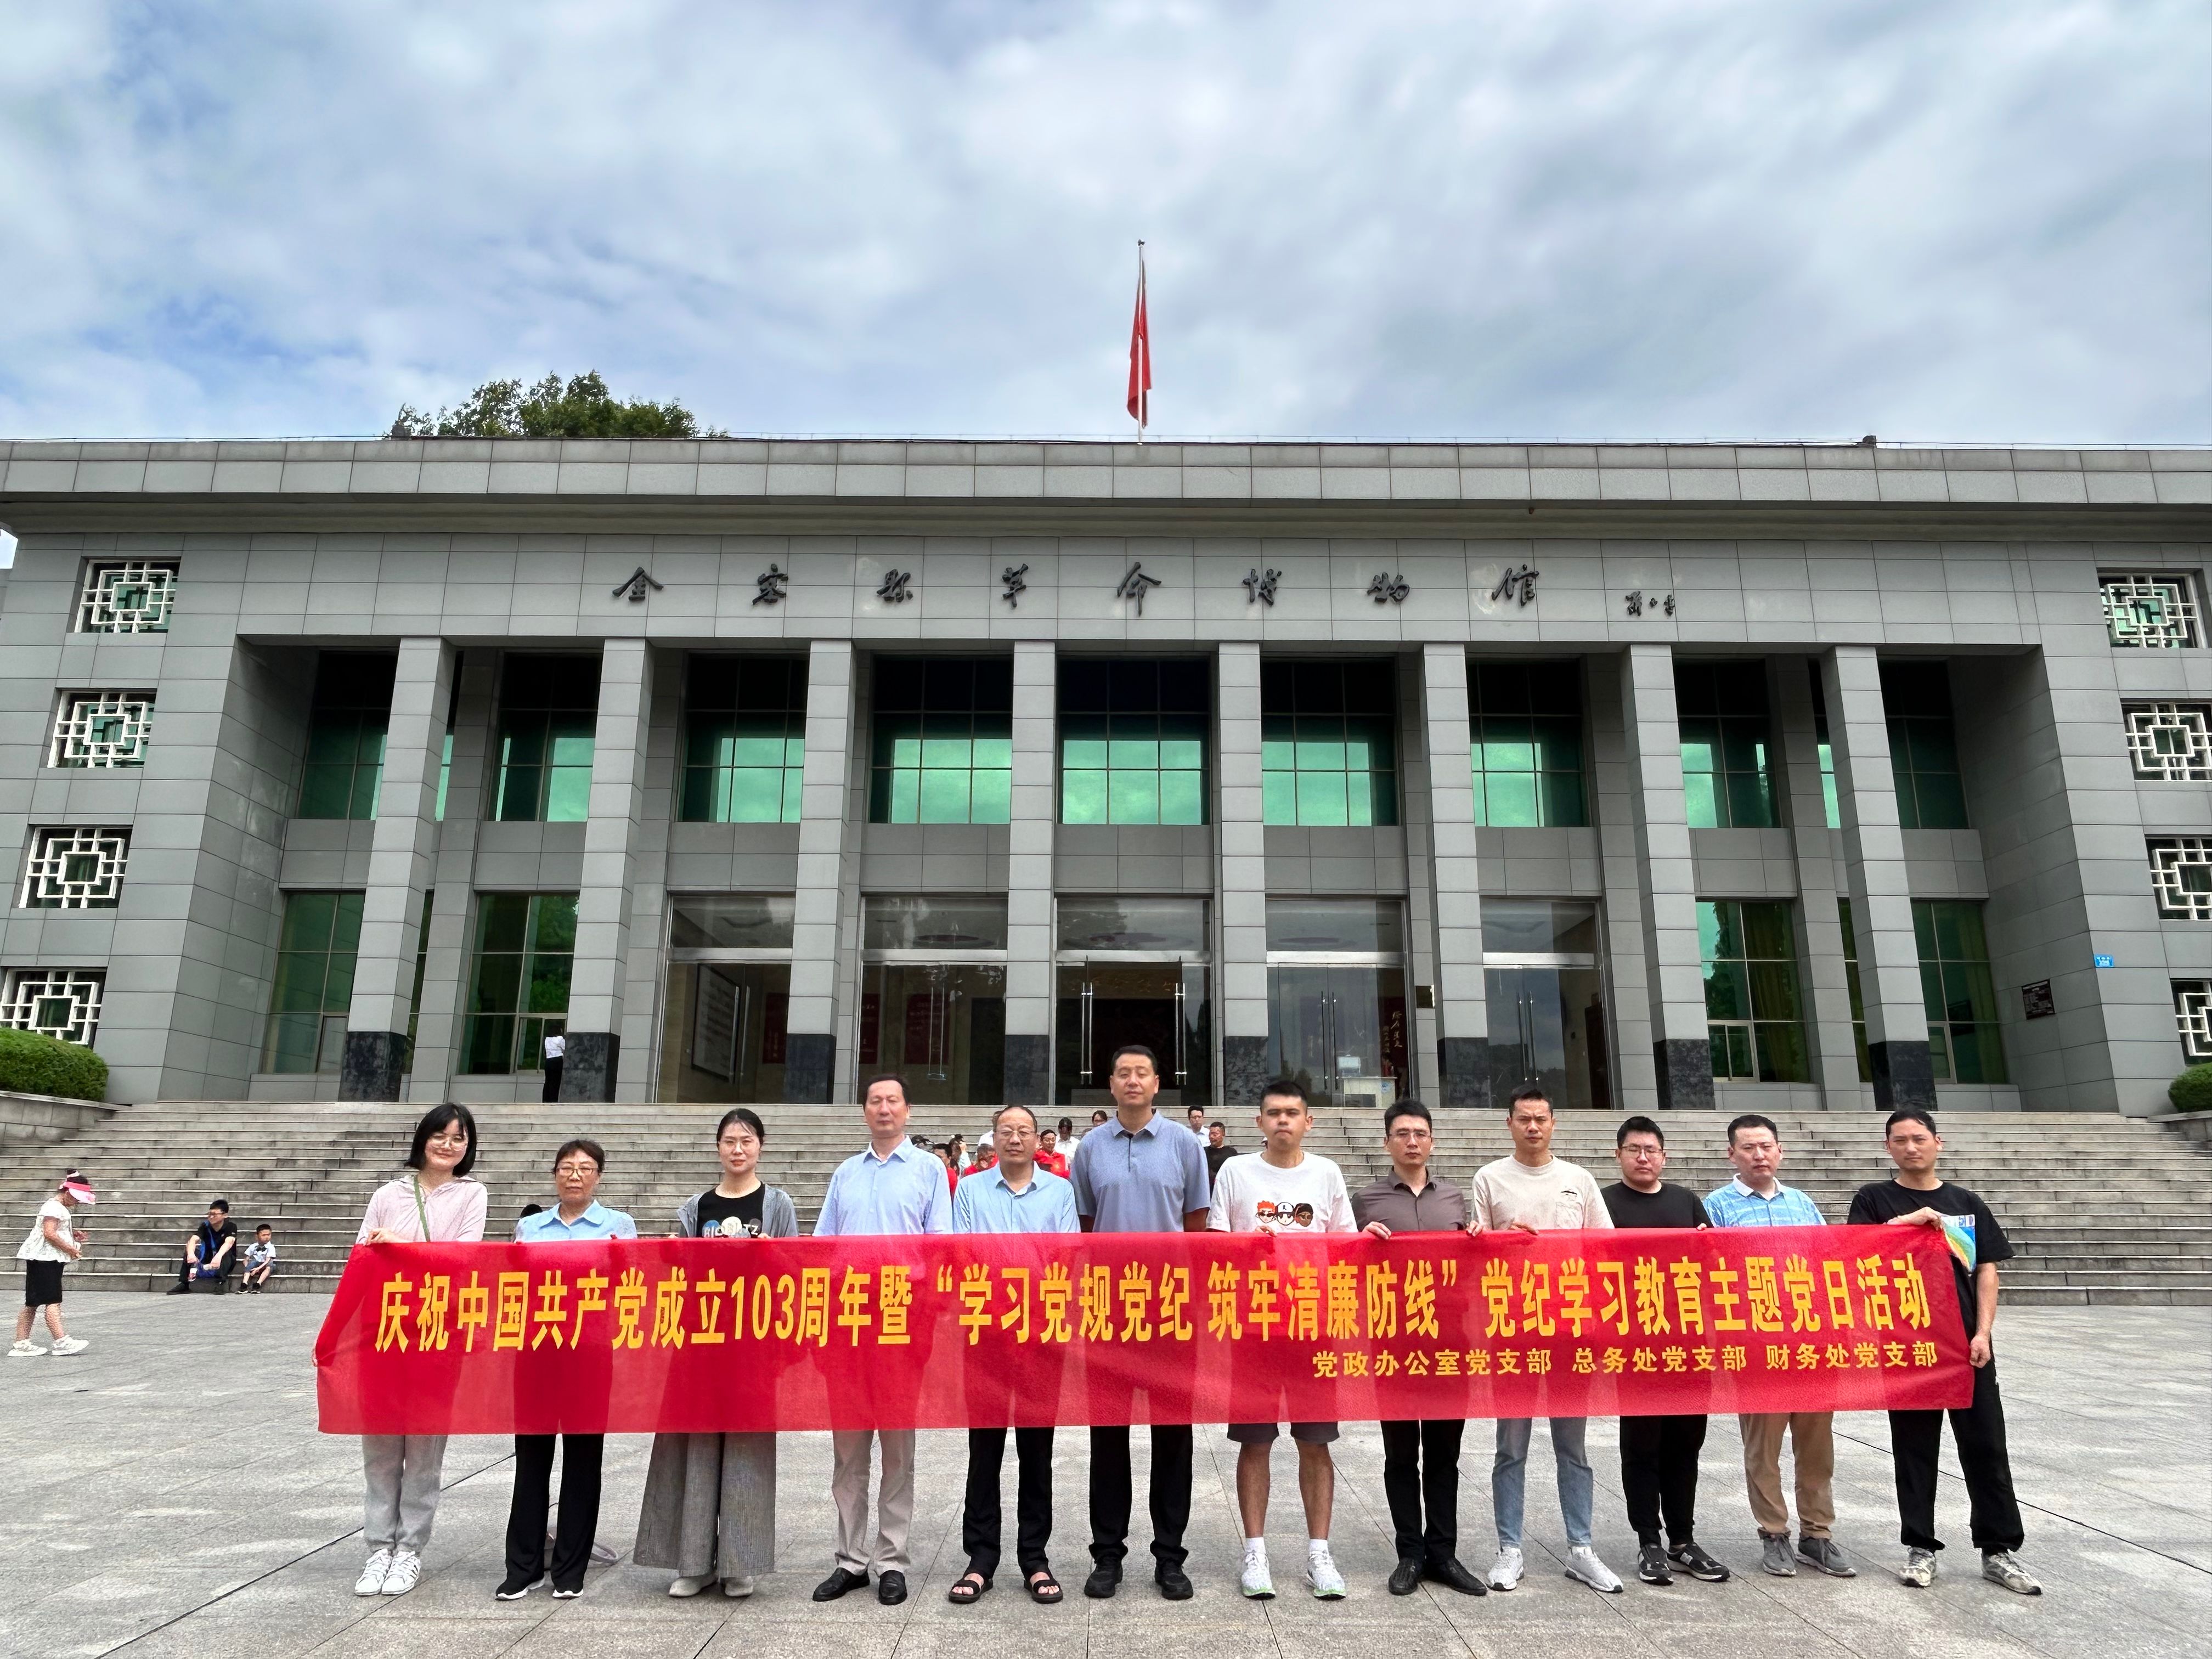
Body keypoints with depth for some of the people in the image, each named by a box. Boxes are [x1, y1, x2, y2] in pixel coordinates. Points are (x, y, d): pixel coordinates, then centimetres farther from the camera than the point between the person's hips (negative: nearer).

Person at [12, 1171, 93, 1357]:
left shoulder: (62, 1208, 19)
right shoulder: (54, 1207, -14)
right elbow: (49, 1234, -21)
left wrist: (74, 1234, 11)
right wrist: (71, 1249, -16)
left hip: (50, 1259, 11)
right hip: (44, 1258, -11)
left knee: (32, 1304, 10)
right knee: (53, 1301, -12)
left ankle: (22, 1344, 12)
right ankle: (61, 1342, -15)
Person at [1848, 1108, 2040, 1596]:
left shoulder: (1967, 1203, 9)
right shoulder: (1874, 1199, 2)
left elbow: (1986, 1271, 6)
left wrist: (1983, 1333, -4)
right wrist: (1907, 1220, -20)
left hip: (1966, 1345, 2)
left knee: (1986, 1447, 4)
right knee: (1914, 1449, 6)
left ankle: (1999, 1550, 15)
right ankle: (1921, 1547, 15)